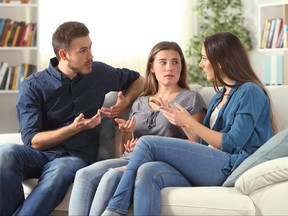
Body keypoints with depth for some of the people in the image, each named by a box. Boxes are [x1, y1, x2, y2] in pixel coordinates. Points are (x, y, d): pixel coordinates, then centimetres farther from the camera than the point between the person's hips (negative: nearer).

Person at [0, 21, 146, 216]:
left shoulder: (99, 73, 10)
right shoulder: (33, 86, 0)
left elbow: (138, 80, 28)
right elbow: (31, 140, -8)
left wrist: (125, 103, 7)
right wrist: (75, 128, -18)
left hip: (76, 156, 0)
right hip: (40, 153, 0)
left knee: (60, 172, -39)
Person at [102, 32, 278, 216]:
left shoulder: (250, 92, -1)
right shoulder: (219, 96, 27)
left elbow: (232, 144, -9)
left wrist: (189, 123, -5)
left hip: (230, 167, -8)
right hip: (209, 166, 8)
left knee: (147, 143, -16)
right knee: (148, 172, -23)